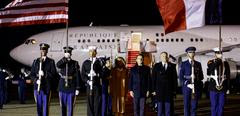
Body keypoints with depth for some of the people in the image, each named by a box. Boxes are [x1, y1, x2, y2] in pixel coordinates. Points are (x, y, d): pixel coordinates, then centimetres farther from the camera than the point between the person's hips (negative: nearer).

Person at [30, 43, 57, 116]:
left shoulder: (51, 62, 3)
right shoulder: (36, 61, 11)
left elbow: (54, 74, -3)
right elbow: (32, 74, 9)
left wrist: (45, 74, -18)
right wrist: (36, 80, -10)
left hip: (47, 87, -2)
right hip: (37, 86, 3)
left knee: (45, 105, -3)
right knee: (39, 105, 7)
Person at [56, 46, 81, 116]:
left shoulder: (75, 63, -1)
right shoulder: (62, 62, 5)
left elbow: (77, 76, -2)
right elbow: (57, 65, -21)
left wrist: (77, 89, -6)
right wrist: (65, 58, -26)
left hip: (72, 88, -2)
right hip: (62, 87, 2)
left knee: (70, 105, -1)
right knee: (63, 105, 10)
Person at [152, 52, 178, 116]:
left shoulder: (172, 66, 7)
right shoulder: (156, 66, 6)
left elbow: (175, 78, 5)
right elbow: (153, 79, 4)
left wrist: (175, 89, 0)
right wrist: (154, 90, -3)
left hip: (169, 90, 0)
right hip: (159, 90, 0)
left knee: (168, 107, -1)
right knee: (160, 108, 2)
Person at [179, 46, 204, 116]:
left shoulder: (198, 64, 12)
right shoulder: (184, 64, 5)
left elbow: (201, 76, 10)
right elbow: (181, 76, -1)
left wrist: (196, 77, -12)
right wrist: (188, 84, -14)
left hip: (196, 87, 2)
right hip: (187, 87, -2)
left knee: (194, 106, 2)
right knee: (187, 106, 0)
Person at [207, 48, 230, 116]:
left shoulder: (225, 63, 7)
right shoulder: (211, 62, 1)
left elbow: (228, 76, 9)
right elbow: (208, 73, -18)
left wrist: (228, 87, 5)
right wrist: (217, 62, -22)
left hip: (223, 88, 2)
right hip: (214, 87, -2)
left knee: (221, 105, 6)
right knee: (214, 105, 3)